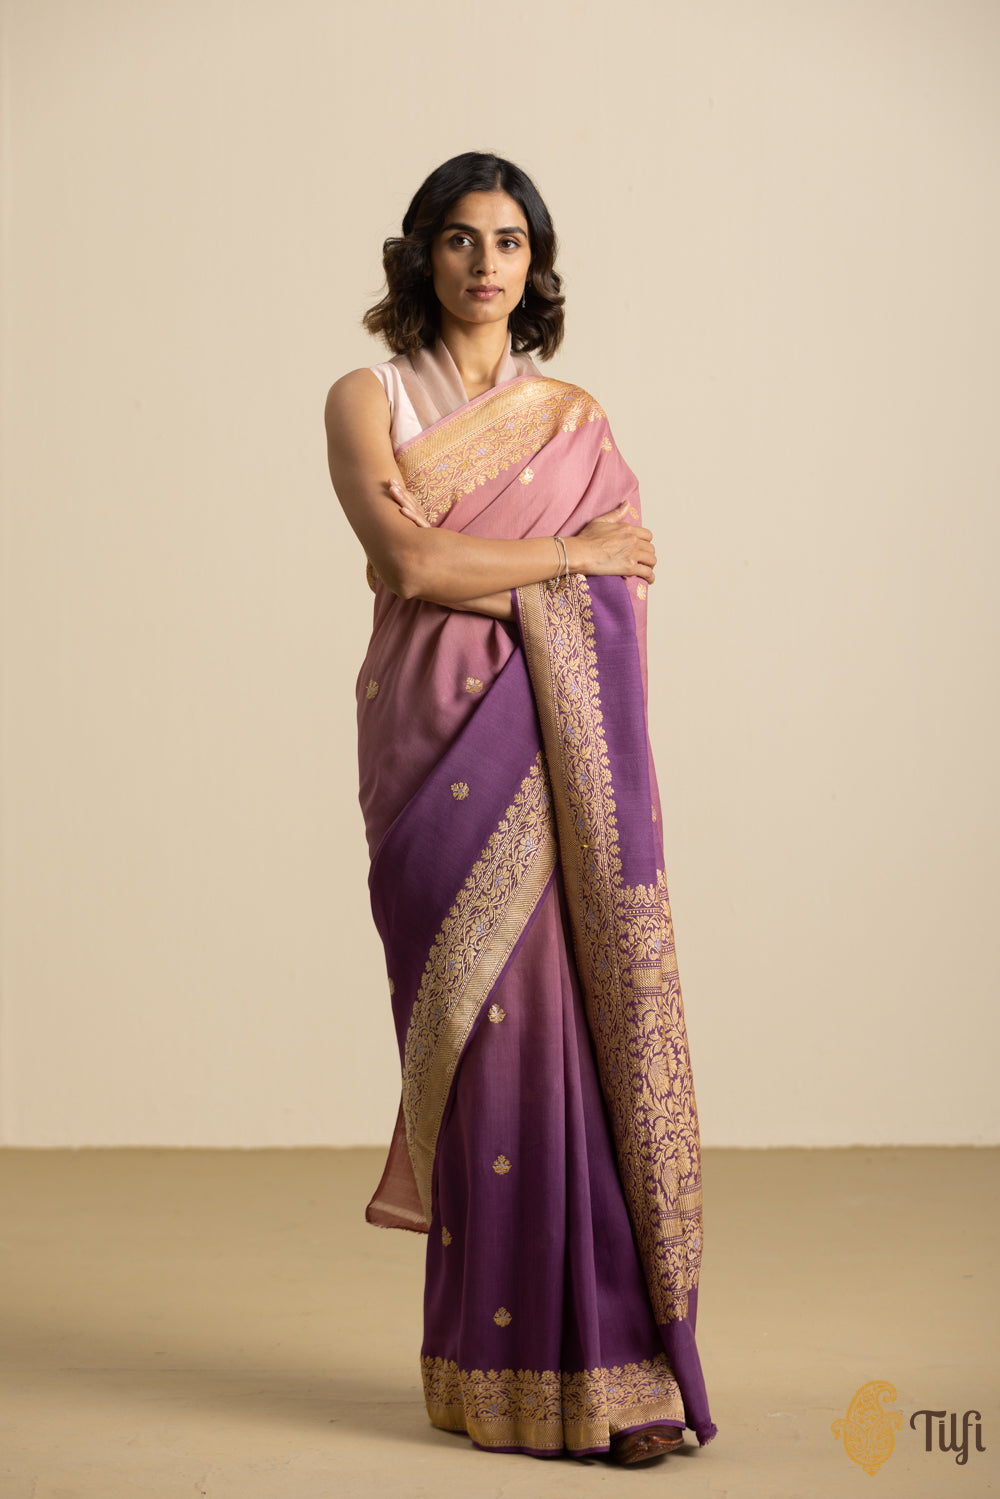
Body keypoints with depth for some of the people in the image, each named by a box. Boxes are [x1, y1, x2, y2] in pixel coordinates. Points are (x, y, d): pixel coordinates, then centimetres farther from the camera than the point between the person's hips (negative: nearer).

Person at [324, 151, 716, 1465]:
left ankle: (608, 1350, 4)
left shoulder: (576, 417, 15)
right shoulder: (367, 399, 6)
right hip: (440, 746, -2)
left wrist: (462, 564, -8)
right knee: (497, 1017, -7)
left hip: (562, 752, 2)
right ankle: (520, 1374, 3)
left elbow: (624, 594, 5)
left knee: (584, 1010, -5)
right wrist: (568, 551, -3)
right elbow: (410, 567, -10)